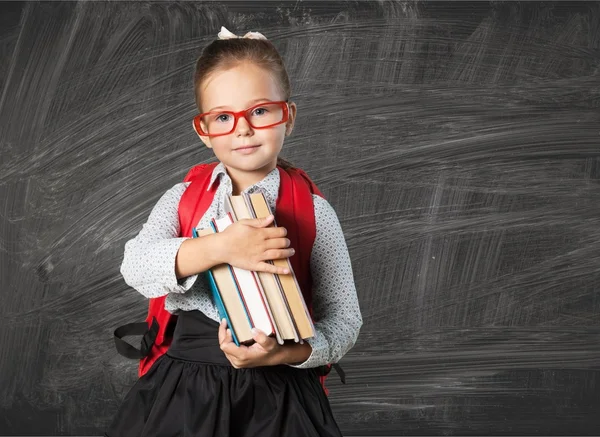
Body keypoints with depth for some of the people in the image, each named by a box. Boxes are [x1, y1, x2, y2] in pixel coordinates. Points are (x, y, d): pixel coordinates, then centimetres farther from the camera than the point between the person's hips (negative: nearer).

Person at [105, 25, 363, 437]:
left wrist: (283, 353, -21)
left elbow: (344, 318, -3)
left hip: (278, 396, -1)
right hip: (186, 388, 2)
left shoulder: (313, 213, -4)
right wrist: (217, 248, -32)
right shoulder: (184, 199, 1)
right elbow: (135, 266, -16)